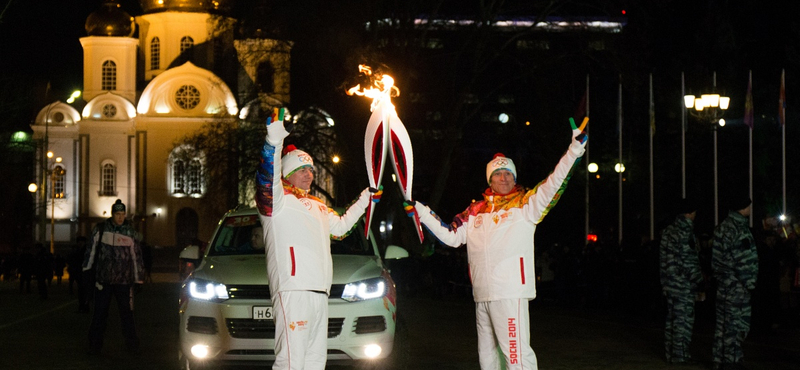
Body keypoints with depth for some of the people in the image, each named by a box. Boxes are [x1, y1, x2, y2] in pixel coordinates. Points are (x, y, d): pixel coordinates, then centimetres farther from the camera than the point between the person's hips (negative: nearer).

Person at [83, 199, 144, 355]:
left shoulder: (131, 232, 4)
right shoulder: (100, 229, 2)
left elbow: (136, 256, 8)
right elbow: (91, 250, 7)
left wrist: (138, 279, 8)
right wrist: (86, 270, 7)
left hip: (124, 280, 0)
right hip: (103, 279, 0)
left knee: (126, 313, 0)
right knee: (99, 314, 3)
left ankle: (132, 344, 8)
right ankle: (94, 345, 10)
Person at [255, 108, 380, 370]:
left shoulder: (317, 206, 25)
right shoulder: (278, 199, -3)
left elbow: (341, 225, 41)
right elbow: (267, 181, -24)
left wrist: (366, 199, 41)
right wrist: (274, 140, -38)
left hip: (319, 290, 10)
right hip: (292, 288, -10)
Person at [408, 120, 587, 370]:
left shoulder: (525, 205, 1)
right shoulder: (476, 212, 15)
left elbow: (554, 184, -9)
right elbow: (450, 236, 20)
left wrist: (575, 149, -18)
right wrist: (421, 211, 18)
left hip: (511, 292, -6)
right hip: (482, 294, 6)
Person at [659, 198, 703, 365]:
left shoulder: (668, 230, 13)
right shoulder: (685, 231, -13)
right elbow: (690, 260, -17)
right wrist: (698, 280, -11)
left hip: (669, 282, 9)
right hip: (683, 284, -9)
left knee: (672, 318, 12)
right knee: (684, 319, -4)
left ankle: (671, 354, 16)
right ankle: (680, 355, -4)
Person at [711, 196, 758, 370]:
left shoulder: (723, 227, 13)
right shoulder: (739, 229, -17)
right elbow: (742, 260, -19)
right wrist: (749, 283, -12)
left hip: (724, 282, 10)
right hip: (736, 284, -10)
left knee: (724, 321, 13)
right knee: (734, 323, -5)